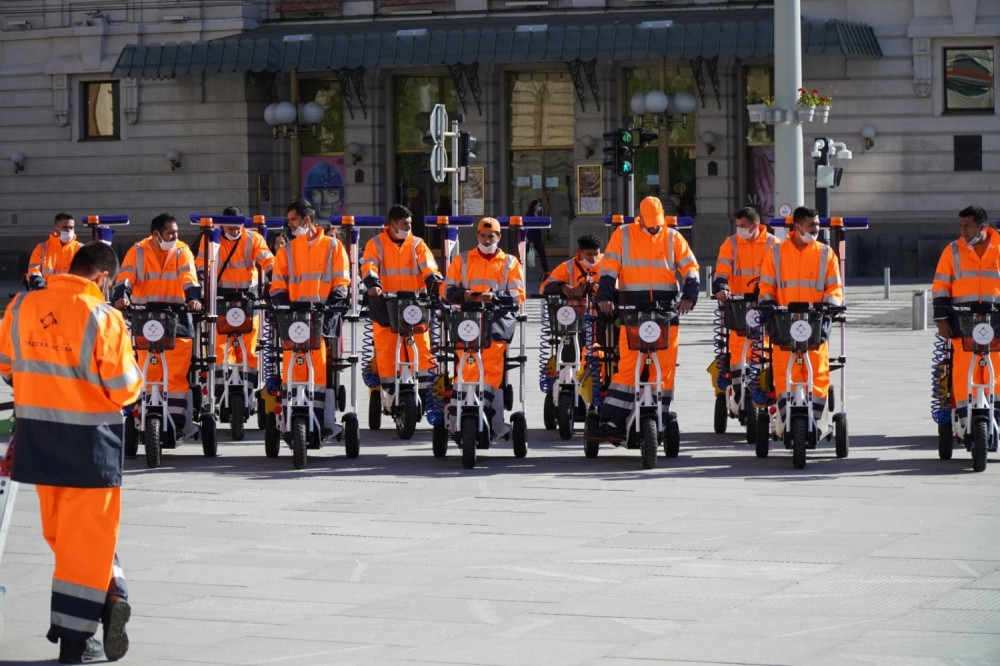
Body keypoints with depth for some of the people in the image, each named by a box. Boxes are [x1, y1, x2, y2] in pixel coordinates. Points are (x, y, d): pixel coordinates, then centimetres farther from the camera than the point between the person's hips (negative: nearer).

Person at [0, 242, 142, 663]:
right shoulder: (103, 318, -15)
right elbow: (123, 389, -13)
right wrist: (135, 377, 8)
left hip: (37, 437, 4)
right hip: (89, 440, -4)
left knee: (63, 530, 19)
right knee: (87, 536, 5)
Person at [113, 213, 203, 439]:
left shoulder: (182, 251, 6)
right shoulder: (138, 252, 4)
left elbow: (189, 278, -7)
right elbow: (125, 278, -6)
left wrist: (193, 298, -26)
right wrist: (121, 297, -26)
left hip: (177, 317, 0)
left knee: (177, 374, -5)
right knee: (148, 373, 3)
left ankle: (177, 421, -3)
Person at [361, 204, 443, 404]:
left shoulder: (417, 245, 12)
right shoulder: (376, 244, 6)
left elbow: (428, 268, 0)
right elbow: (369, 267, -9)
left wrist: (435, 282, -21)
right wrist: (373, 284, -30)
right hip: (386, 308, -1)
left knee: (422, 349, -7)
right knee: (385, 352, -1)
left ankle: (424, 391, -2)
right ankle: (389, 392, 8)